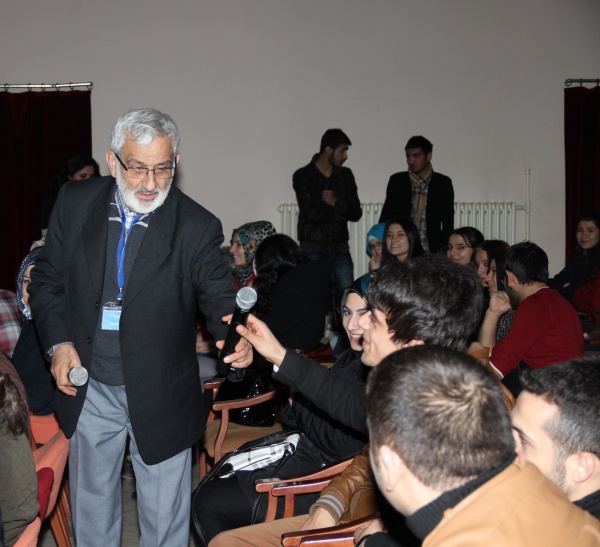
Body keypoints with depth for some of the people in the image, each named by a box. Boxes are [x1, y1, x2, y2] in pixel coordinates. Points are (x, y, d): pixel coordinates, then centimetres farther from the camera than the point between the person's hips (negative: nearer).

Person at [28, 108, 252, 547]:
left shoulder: (197, 227, -14)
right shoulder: (75, 204, -5)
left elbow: (219, 296, -14)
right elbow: (48, 279, 3)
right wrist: (59, 342, -10)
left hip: (159, 396, -2)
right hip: (90, 389, 3)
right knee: (91, 499, 24)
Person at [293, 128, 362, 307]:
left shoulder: (345, 175, 11)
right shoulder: (303, 176, -2)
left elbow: (356, 213, 4)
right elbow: (310, 213, -14)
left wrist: (336, 203, -12)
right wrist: (340, 210, -4)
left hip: (340, 247, 3)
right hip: (313, 249, -3)